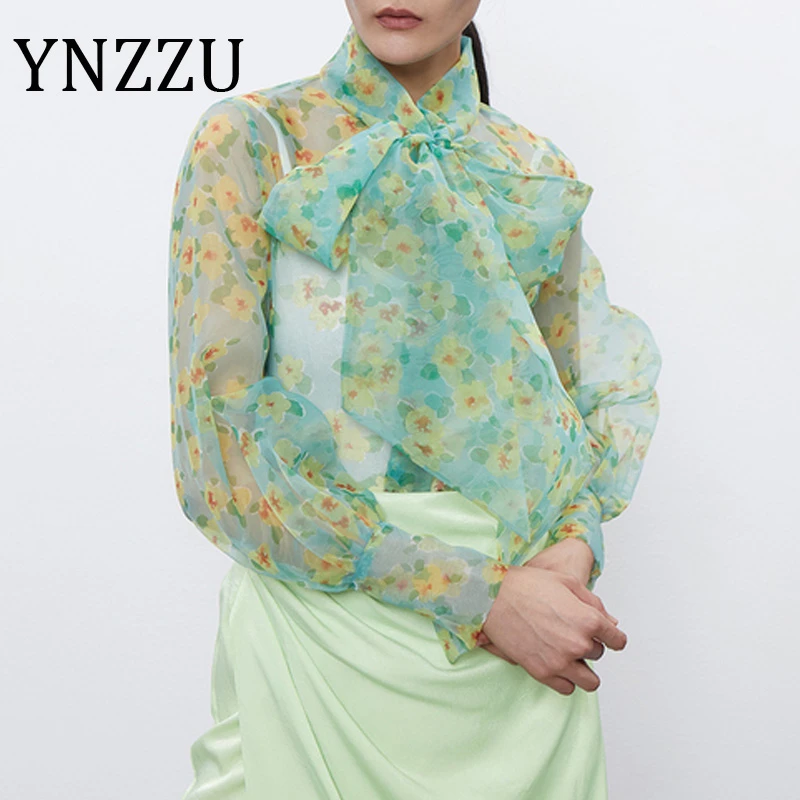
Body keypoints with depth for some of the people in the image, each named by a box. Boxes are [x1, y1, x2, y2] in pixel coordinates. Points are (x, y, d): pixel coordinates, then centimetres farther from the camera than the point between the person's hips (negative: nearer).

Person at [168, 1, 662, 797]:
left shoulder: (538, 178, 5)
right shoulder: (249, 141, -6)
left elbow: (600, 389, 13)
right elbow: (218, 450, -14)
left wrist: (575, 540, -9)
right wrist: (478, 596, -17)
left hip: (526, 648, 4)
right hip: (325, 627, -3)